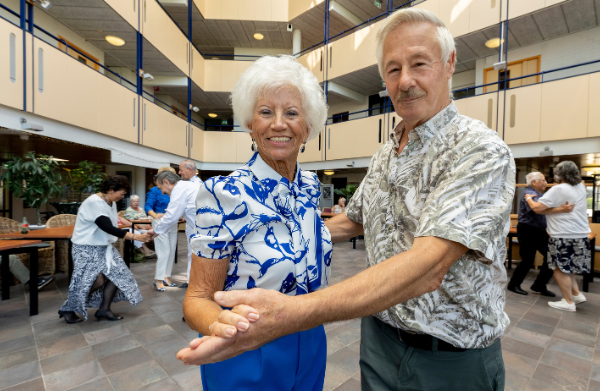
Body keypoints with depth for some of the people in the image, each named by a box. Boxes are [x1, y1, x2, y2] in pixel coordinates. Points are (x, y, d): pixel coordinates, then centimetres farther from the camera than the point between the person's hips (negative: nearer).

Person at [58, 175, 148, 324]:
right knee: (97, 280, -12)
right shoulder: (93, 202, -23)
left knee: (117, 274, -1)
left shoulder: (111, 203, 4)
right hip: (87, 248, -8)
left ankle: (104, 309, 12)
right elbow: (108, 228, -30)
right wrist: (134, 236, -33)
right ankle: (68, 309, 14)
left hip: (104, 246, 8)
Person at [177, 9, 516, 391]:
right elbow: (352, 220, 14)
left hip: (453, 359, -5)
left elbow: (428, 265, -34)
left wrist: (294, 312, -44)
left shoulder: (482, 151, -21)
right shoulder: (384, 156, 3)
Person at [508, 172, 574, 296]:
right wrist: (560, 209, -46)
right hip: (528, 231, -9)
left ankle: (539, 286, 19)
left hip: (539, 231, 9)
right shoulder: (529, 194, -18)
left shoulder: (539, 194, 13)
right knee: (528, 260, -1)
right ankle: (513, 285, 17)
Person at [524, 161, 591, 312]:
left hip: (563, 237, -8)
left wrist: (528, 198, -3)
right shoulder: (581, 187, 9)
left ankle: (569, 302, 10)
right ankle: (577, 294, 24)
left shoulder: (558, 189, -16)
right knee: (566, 268, 21)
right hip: (581, 236, 8)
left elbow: (537, 208, -19)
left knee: (561, 269, 3)